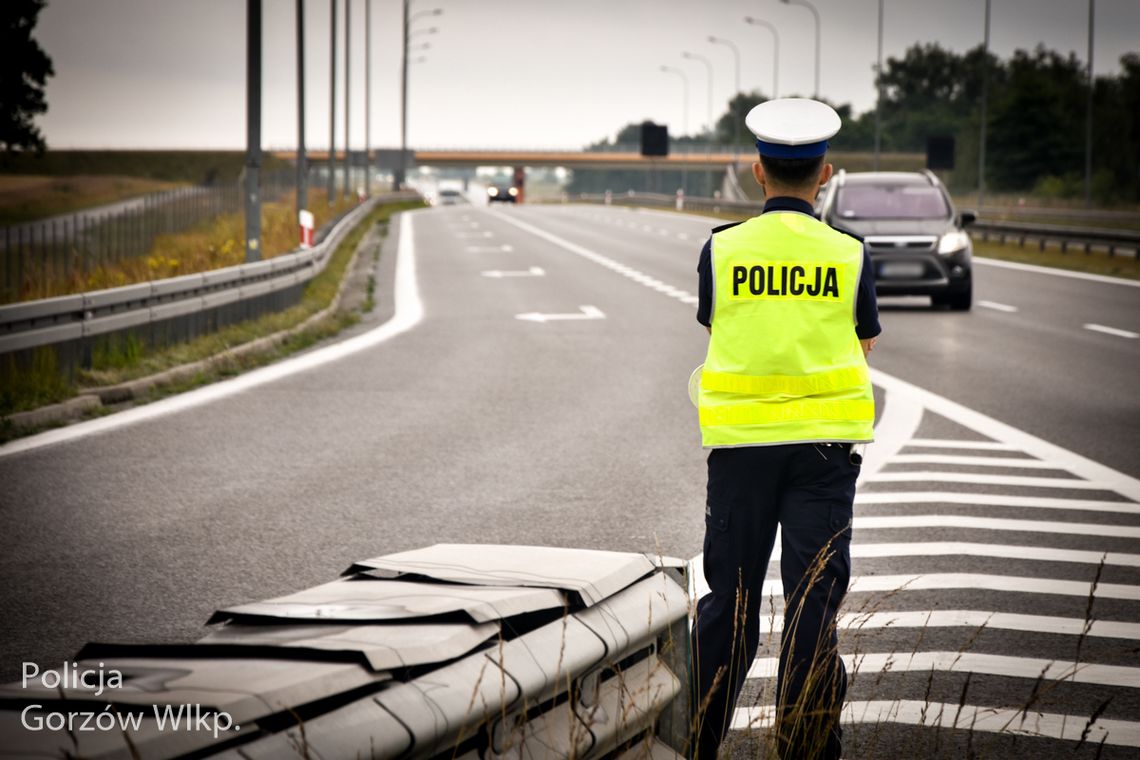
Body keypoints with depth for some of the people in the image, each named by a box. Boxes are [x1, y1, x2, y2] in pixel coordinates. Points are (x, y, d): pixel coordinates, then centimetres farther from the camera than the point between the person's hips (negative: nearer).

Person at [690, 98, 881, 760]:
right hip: (824, 445, -1)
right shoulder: (849, 255, -3)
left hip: (740, 444, 1)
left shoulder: (722, 250, -2)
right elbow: (867, 344, 10)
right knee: (814, 605, 3)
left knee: (729, 602, 11)